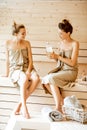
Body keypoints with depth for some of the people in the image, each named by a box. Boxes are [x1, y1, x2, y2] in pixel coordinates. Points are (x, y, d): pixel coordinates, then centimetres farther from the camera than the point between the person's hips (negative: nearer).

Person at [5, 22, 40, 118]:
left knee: (36, 78, -32)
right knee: (24, 78, -38)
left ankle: (20, 104, -23)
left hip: (26, 67, 3)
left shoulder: (27, 43, 8)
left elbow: (30, 59, 5)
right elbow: (7, 60, 7)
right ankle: (24, 107, -33)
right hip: (15, 69, -2)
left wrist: (28, 71, -12)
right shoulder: (8, 43, 4)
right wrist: (7, 73, 3)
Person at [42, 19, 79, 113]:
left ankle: (58, 107, -20)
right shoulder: (60, 43, 9)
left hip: (70, 71, -6)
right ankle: (61, 102, -11)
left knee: (51, 78, -30)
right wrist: (53, 56, -4)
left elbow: (72, 63, -14)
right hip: (60, 69, 6)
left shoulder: (74, 44, -8)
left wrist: (57, 56, -17)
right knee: (44, 80, -21)